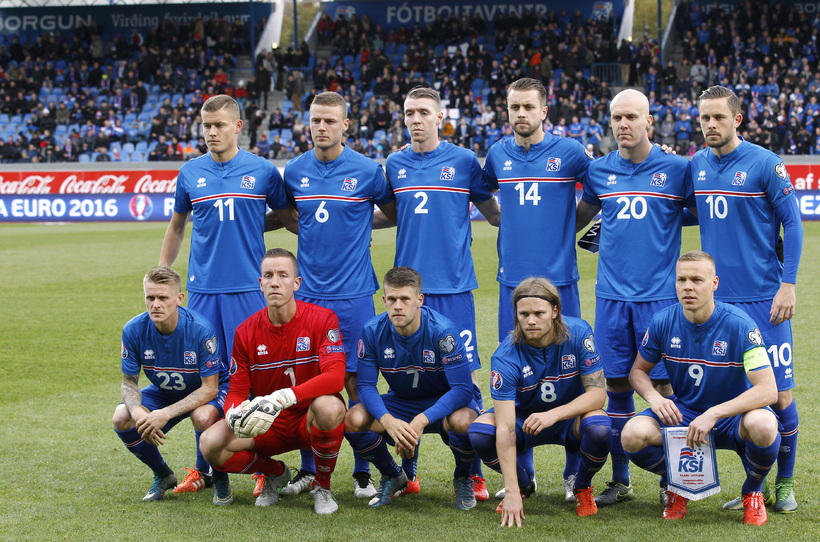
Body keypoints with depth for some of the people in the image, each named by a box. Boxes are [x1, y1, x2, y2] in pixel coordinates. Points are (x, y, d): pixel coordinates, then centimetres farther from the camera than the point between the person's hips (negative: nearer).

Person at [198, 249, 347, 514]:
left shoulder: (321, 319, -12)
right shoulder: (246, 331, -1)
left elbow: (335, 377, -25)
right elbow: (236, 391, 2)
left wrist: (282, 398, -38)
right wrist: (234, 412, -25)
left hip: (310, 421, -3)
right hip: (269, 426, 3)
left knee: (329, 407, -39)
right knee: (211, 443, -22)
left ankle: (323, 486, -10)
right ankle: (275, 473, 10)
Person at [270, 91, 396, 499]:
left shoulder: (367, 171, -3)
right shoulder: (294, 171, 6)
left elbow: (395, 214, 10)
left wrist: (357, 229, 2)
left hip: (353, 293, -3)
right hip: (308, 292, 3)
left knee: (355, 380, -1)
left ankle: (363, 472, 8)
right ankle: (308, 468, 17)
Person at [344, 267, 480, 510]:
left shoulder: (442, 331, -25)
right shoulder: (373, 332, -14)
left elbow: (463, 389, -27)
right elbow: (365, 385, -12)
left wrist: (421, 421, -38)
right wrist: (387, 421, -33)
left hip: (444, 403, -3)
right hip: (399, 404, 3)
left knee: (463, 421, -38)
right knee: (354, 419, -24)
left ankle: (462, 478, -3)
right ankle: (393, 476, 6)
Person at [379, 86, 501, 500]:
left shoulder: (463, 161, 3)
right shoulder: (395, 165, 11)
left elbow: (494, 212, 11)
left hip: (453, 286, -2)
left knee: (464, 377, -4)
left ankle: (473, 473, 3)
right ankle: (407, 472, 14)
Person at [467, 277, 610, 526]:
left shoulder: (578, 333, -21)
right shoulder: (505, 357, -25)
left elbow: (597, 393, -19)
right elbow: (506, 428, -29)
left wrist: (554, 414, -37)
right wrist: (512, 493, -36)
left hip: (571, 415, 0)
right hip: (525, 417, 0)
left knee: (599, 428, -34)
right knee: (479, 432, -27)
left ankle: (582, 487, 0)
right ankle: (523, 483, 5)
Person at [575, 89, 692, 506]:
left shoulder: (675, 168, 0)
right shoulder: (599, 171, 9)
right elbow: (578, 217, 24)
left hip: (659, 294, -3)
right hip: (611, 295, 3)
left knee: (662, 383, -3)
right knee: (616, 385, 6)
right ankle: (620, 481, 17)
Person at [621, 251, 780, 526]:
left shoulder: (739, 325, -19)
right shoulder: (663, 322, -8)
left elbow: (768, 390, -24)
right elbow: (638, 371, 8)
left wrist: (713, 414, -33)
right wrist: (654, 397, -16)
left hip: (732, 415, -3)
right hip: (683, 414, 3)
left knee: (763, 425, -38)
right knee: (632, 435, -26)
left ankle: (752, 492, -3)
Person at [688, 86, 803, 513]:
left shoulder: (765, 164, -7)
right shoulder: (695, 166, 7)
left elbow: (791, 223, -4)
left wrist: (788, 284, -9)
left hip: (763, 298, -4)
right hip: (717, 299, 4)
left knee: (778, 394, -3)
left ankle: (785, 482, 13)